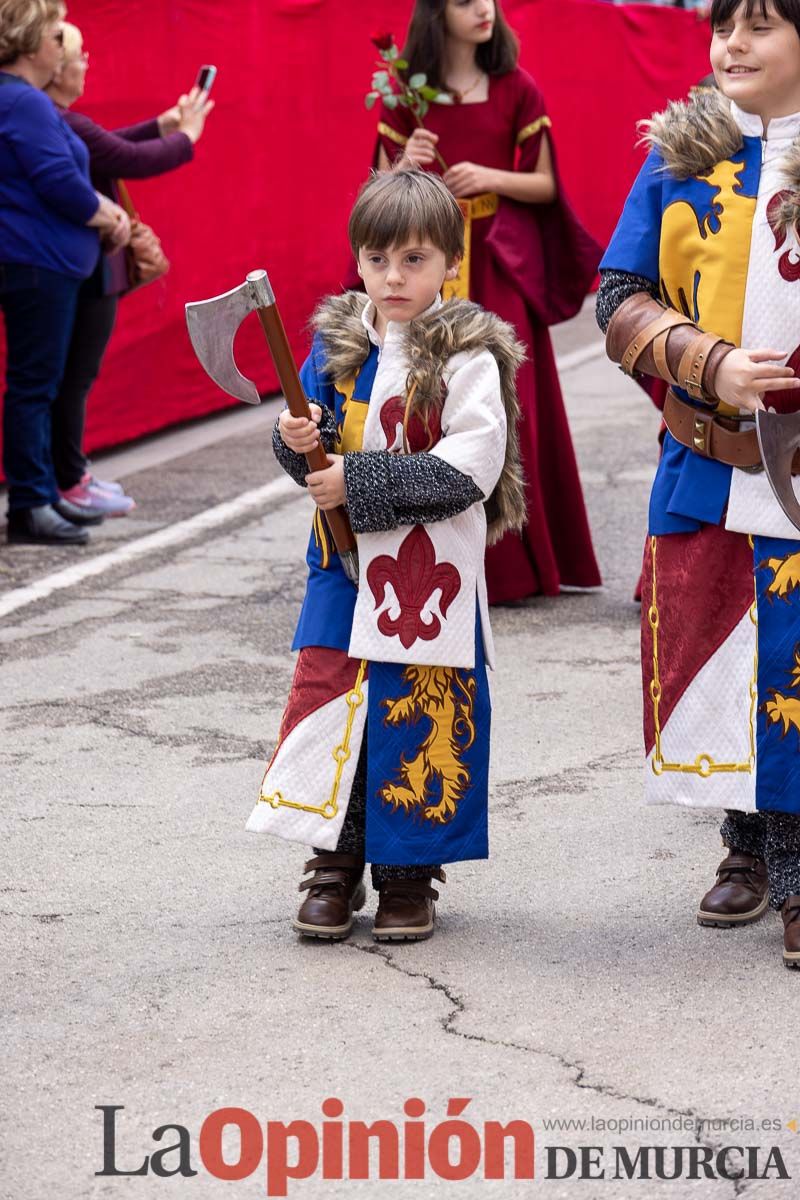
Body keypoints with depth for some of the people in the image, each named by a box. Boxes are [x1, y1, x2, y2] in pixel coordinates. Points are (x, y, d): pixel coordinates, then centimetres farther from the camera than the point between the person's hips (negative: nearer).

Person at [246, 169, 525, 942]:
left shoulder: (467, 356, -9)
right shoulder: (336, 343, 7)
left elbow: (471, 468, -17)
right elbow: (319, 452, 15)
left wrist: (362, 482, -19)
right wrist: (298, 441, -10)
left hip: (432, 571, -4)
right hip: (344, 563, 5)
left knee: (421, 715, 1)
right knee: (330, 702, 4)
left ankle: (409, 876, 13)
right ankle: (335, 866, 16)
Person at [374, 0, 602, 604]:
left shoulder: (517, 91, 3)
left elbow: (546, 185, 4)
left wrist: (492, 177, -13)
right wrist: (406, 166, -14)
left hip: (501, 266, 0)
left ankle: (513, 560, 7)